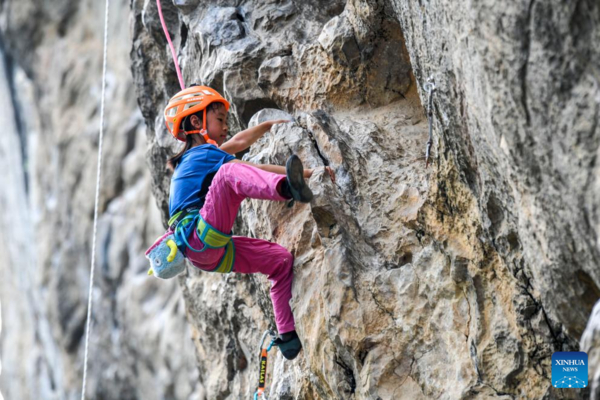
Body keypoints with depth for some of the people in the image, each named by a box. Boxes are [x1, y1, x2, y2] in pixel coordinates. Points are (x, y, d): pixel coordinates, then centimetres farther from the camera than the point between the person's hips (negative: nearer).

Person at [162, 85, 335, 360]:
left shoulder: (196, 155, 28)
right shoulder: (203, 153, 1)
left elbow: (238, 142, 45)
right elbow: (257, 171, -8)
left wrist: (268, 125, 53)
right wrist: (309, 173, -10)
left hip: (212, 251, 10)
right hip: (198, 237, -10)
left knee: (281, 259, 12)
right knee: (229, 173, -29)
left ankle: (288, 335, 10)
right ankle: (289, 188, -60)